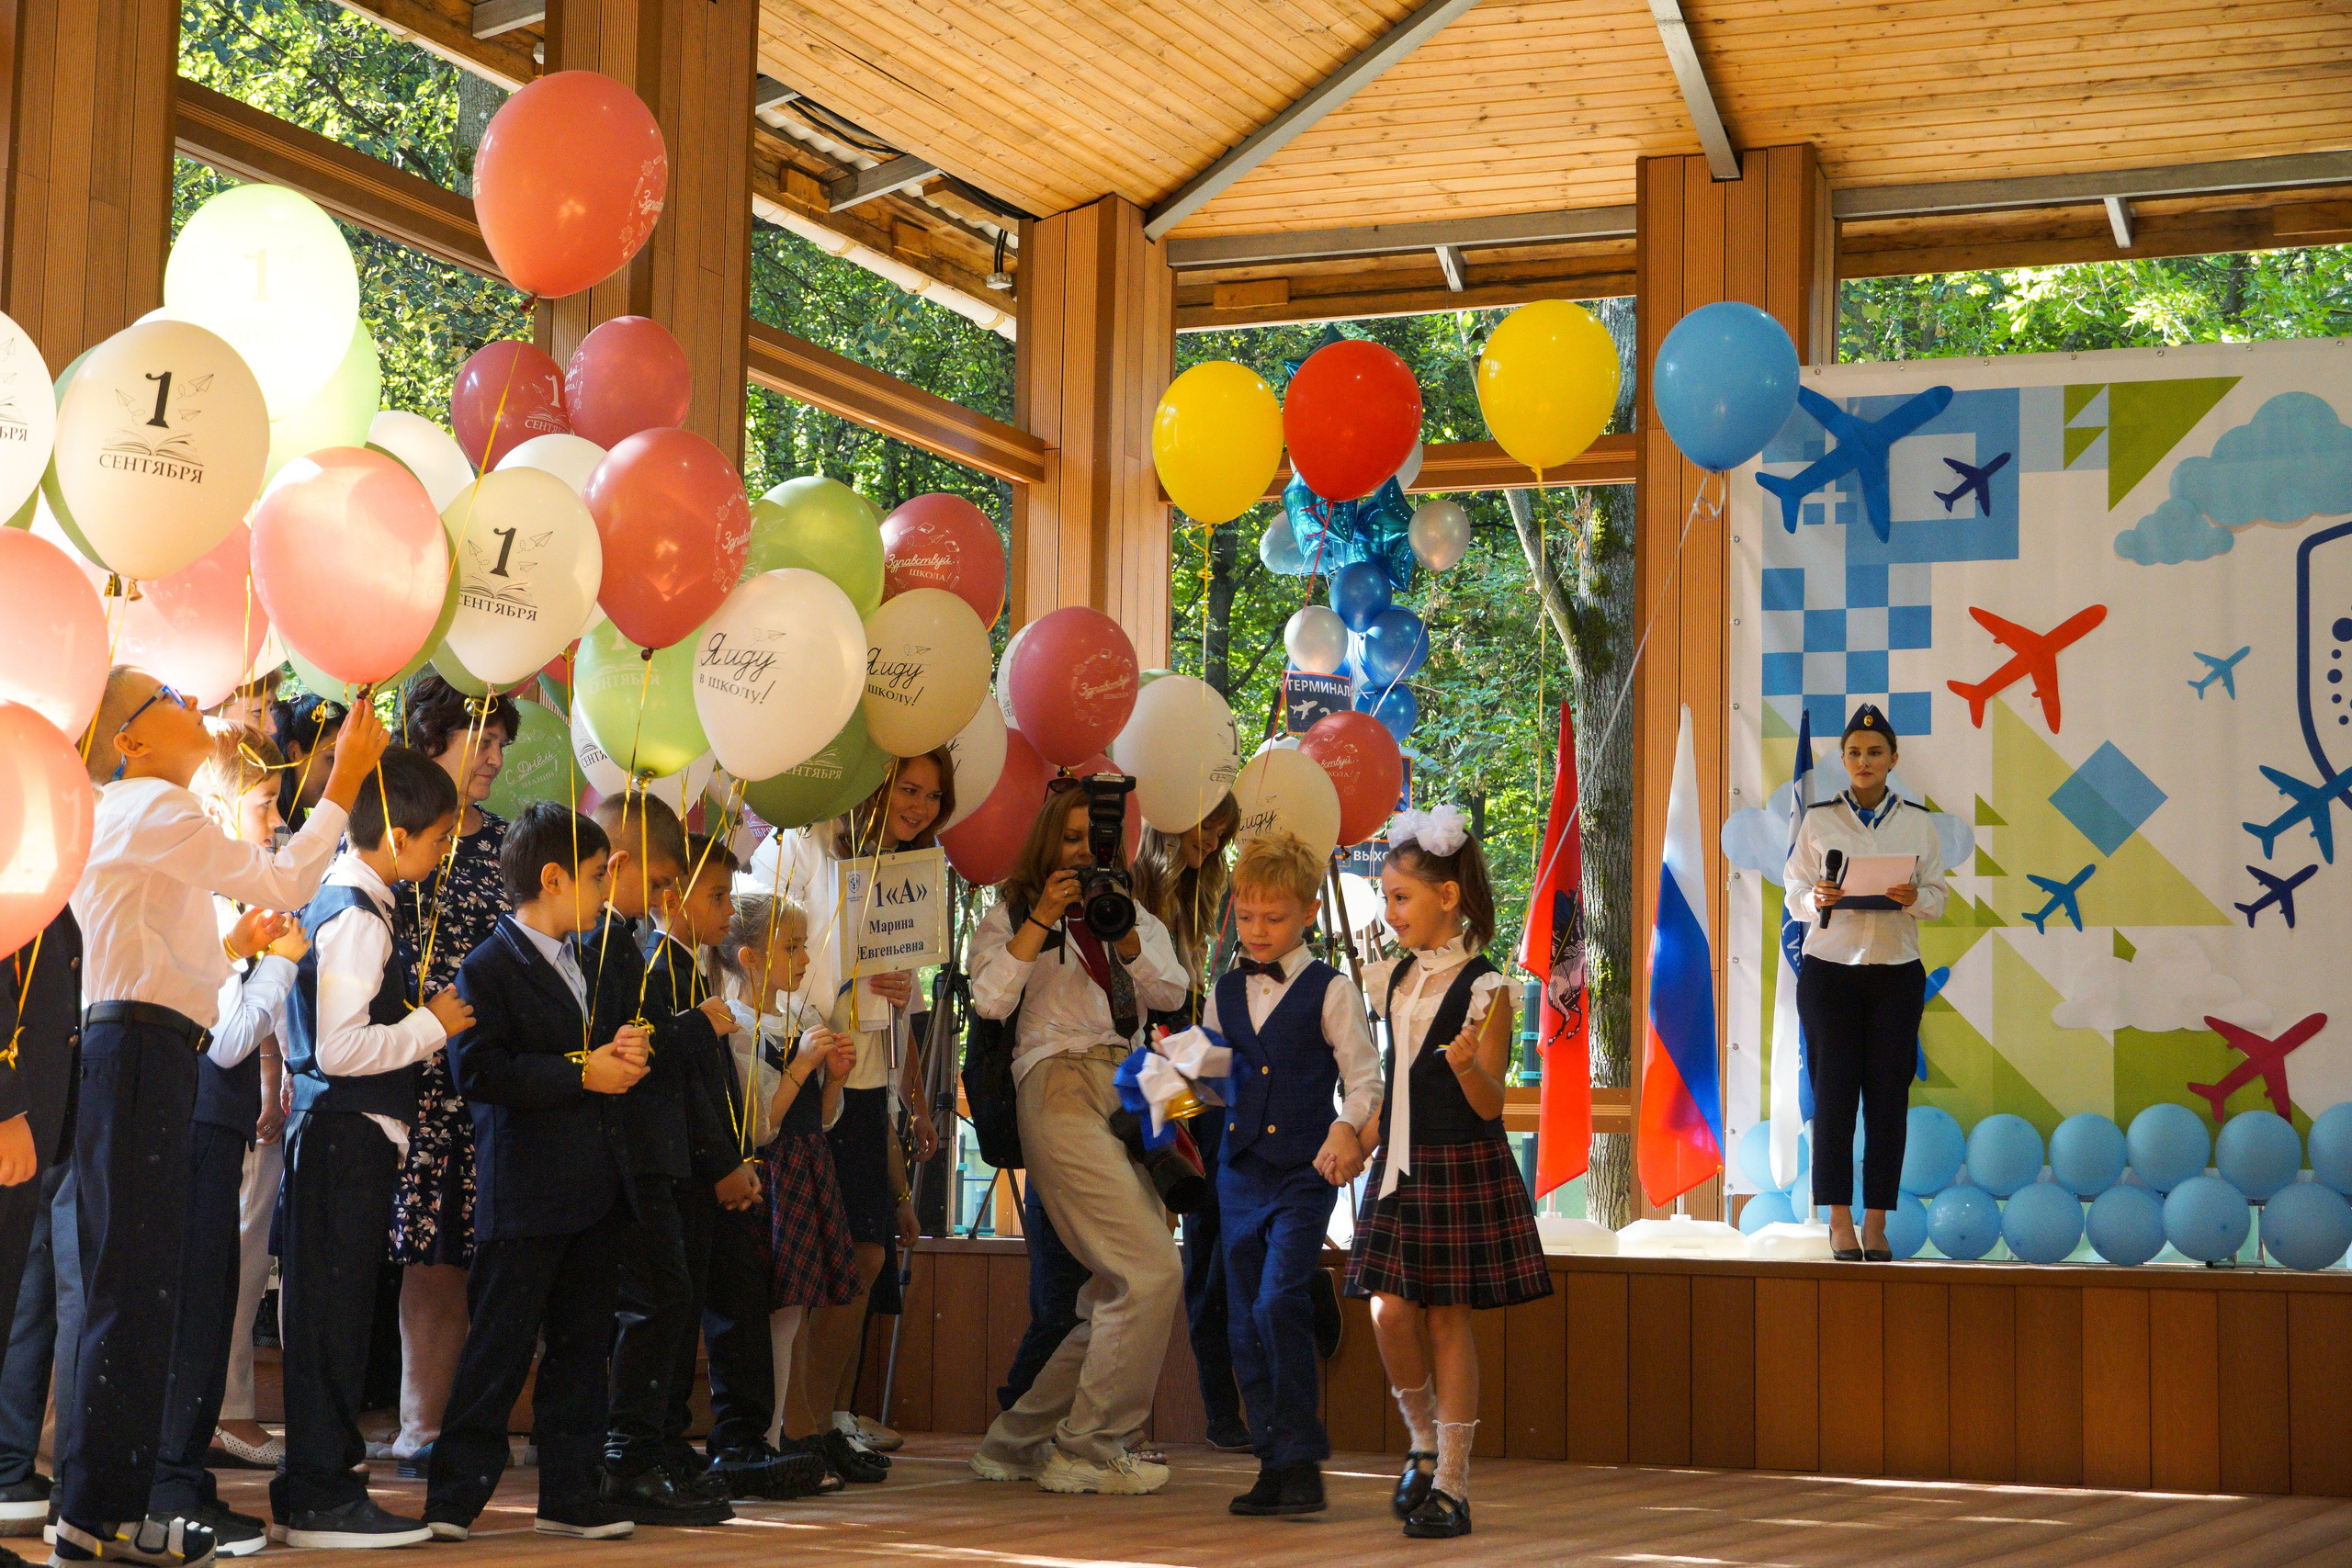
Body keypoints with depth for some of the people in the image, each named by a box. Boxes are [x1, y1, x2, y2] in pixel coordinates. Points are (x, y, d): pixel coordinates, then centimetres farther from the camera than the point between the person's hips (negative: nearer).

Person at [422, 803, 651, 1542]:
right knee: (499, 1349, -4)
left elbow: (624, 1028, 29)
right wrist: (582, 1073, -19)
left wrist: (627, 1052, 4)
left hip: (599, 1195, 8)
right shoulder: (489, 968, -8)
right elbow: (478, 1073, -19)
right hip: (526, 1197, -7)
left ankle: (571, 1495, 16)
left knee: (582, 1347, 10)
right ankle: (453, 1497, 4)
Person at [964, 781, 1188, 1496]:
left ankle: (1019, 1441, 13)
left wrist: (1122, 935, -6)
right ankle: (1086, 1449, -8)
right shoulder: (1012, 914, 10)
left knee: (1118, 1293, 3)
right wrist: (1042, 920, -8)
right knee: (1153, 1271, -17)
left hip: (1130, 1099, 7)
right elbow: (991, 999, -7)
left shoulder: (1135, 917, 23)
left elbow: (1172, 994, 7)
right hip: (1061, 1089, -7)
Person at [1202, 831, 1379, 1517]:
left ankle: (1302, 1456, -10)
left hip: (1303, 1175, -6)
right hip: (1240, 1171, 6)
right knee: (1246, 1322, 6)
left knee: (1280, 1302, -19)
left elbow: (1364, 1078, -4)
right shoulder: (1225, 993, 12)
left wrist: (1347, 1128, -20)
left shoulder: (1331, 992, -3)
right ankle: (1274, 1465, 15)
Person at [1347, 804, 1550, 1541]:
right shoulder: (1391, 979, 8)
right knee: (1390, 1311, -2)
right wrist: (1369, 1129, 13)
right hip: (1399, 1164, 5)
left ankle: (1452, 1482, 7)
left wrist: (1467, 1064, -33)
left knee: (1447, 1316, -1)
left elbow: (1491, 1105, -14)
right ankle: (1423, 1445, 21)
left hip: (1464, 1166, -5)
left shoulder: (1482, 989, -12)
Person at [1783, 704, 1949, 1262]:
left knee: (1888, 1097, -1)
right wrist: (1818, 898, -18)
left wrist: (1914, 898, -16)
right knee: (1834, 1093, -4)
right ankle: (1840, 1220, 2)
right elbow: (1794, 893, 3)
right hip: (1829, 970, -1)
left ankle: (1876, 1224, 4)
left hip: (1897, 974, 1)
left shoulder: (1918, 823, 7)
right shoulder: (1818, 820, 5)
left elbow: (1937, 897, 5)